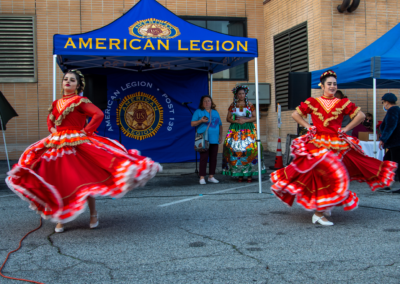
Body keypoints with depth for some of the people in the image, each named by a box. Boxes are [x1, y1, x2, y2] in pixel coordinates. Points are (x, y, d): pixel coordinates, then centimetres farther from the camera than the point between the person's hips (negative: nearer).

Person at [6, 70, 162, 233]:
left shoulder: (80, 101, -5)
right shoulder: (56, 103, 14)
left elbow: (98, 114, -15)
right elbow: (50, 119, 31)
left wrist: (86, 130, -14)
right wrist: (52, 130, 13)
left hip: (78, 145, -6)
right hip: (57, 145, 6)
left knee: (84, 179, -4)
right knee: (59, 181, 4)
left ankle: (93, 215, 12)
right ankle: (60, 218, 15)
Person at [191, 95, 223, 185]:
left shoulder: (215, 112, 18)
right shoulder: (198, 112, 5)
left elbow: (220, 125, 22)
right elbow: (192, 124, 1)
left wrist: (220, 135, 11)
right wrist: (201, 121, -15)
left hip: (214, 139, 5)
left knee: (213, 158, 4)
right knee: (204, 158, -7)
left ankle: (211, 176, 13)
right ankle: (202, 177, -3)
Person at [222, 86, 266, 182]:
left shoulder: (249, 105, 8)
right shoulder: (233, 105, 11)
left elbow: (255, 117, 5)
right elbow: (228, 118, 9)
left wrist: (245, 120, -10)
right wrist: (236, 121, -8)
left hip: (248, 130, -1)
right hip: (235, 130, 1)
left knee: (249, 149, -11)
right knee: (236, 150, -8)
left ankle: (249, 173, -7)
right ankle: (239, 174, -2)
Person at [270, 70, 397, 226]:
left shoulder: (343, 103, 6)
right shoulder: (312, 102, 4)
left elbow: (361, 115, 7)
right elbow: (295, 114, 9)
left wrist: (346, 128, 2)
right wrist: (308, 126, 1)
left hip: (338, 145, 3)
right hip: (317, 144, -2)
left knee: (335, 175, 5)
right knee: (321, 174, -11)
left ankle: (325, 207, 24)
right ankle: (318, 214, -7)